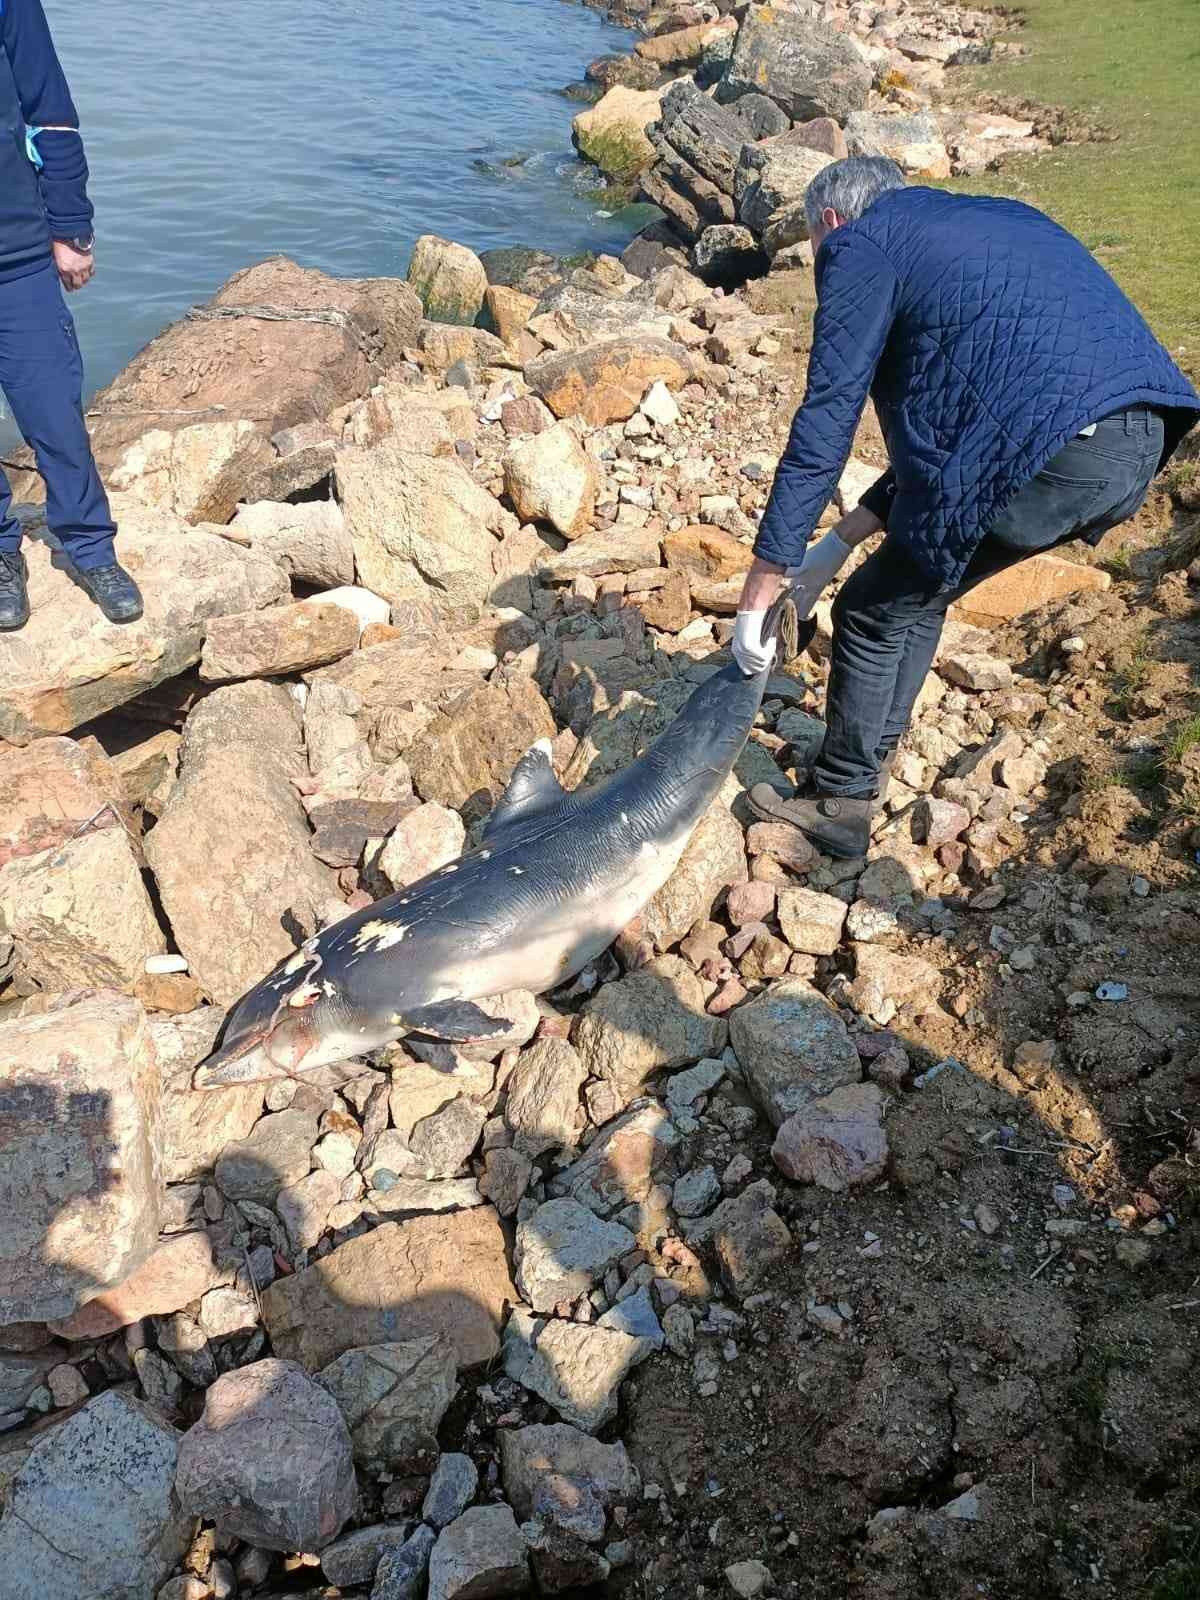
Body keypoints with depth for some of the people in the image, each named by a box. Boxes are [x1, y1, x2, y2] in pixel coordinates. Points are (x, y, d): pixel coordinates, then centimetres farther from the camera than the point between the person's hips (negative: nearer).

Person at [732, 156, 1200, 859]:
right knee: (917, 582, 24)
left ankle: (840, 806, 23)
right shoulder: (994, 217, 32)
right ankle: (873, 761, 36)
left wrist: (758, 595, 3)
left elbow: (825, 425, -1)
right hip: (1141, 446, 8)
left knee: (874, 611, 10)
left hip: (1051, 456, -8)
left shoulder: (860, 245, 7)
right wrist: (843, 539, 27)